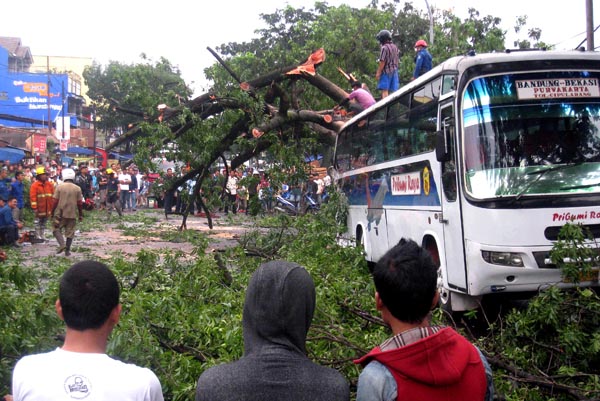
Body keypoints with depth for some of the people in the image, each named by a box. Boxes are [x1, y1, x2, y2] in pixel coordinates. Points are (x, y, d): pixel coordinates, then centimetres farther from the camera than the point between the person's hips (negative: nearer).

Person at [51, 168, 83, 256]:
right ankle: (67, 250, 11)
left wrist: (52, 212, 5)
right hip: (72, 214, 2)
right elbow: (80, 203, 1)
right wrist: (80, 214, 11)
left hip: (60, 213, -2)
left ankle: (62, 244, -11)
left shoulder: (59, 187, -6)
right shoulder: (77, 188, -1)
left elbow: (55, 201, -6)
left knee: (57, 229, 11)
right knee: (70, 232, 10)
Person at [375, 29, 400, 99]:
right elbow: (398, 61, 16)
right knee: (392, 91, 8)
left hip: (386, 71, -8)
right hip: (394, 71, 8)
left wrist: (378, 73, -13)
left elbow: (382, 62, -16)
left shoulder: (385, 47, -12)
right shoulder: (395, 47, 13)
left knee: (384, 90, -8)